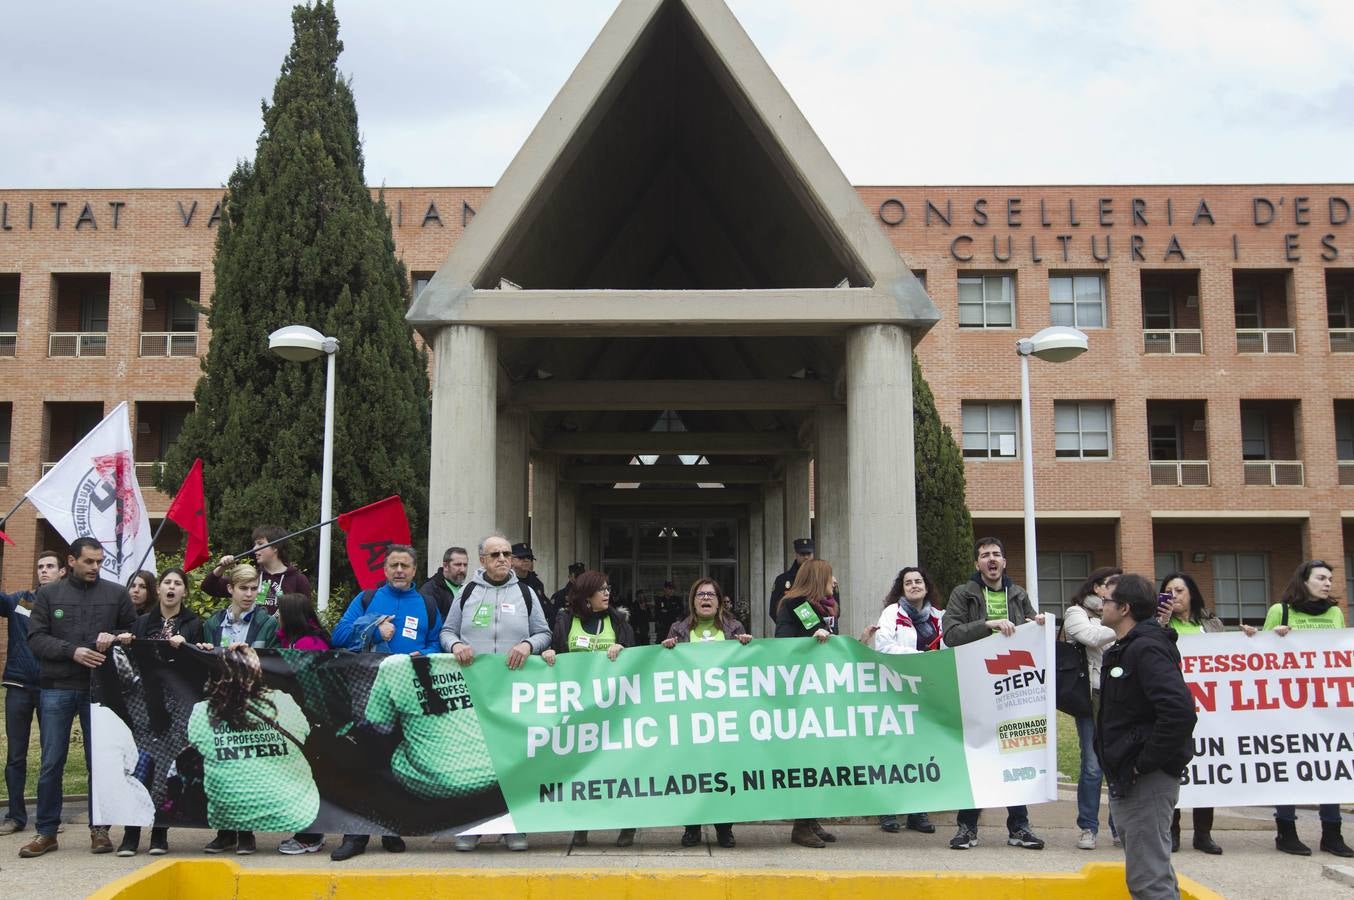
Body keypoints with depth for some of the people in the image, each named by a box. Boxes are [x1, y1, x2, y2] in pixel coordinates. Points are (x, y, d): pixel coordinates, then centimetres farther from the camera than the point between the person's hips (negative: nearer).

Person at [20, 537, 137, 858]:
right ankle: (46, 832, 14)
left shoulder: (117, 594, 6)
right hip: (56, 689, 0)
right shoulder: (48, 594, 5)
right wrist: (73, 651, -15)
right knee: (51, 763, 5)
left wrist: (114, 637, -11)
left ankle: (99, 828, 15)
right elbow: (36, 638, -1)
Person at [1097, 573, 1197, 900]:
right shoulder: (1123, 650, 14)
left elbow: (1179, 711, -29)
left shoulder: (1147, 648, -16)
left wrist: (1145, 763, -22)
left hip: (1146, 779, -10)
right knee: (1152, 872, 18)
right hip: (1125, 777, 10)